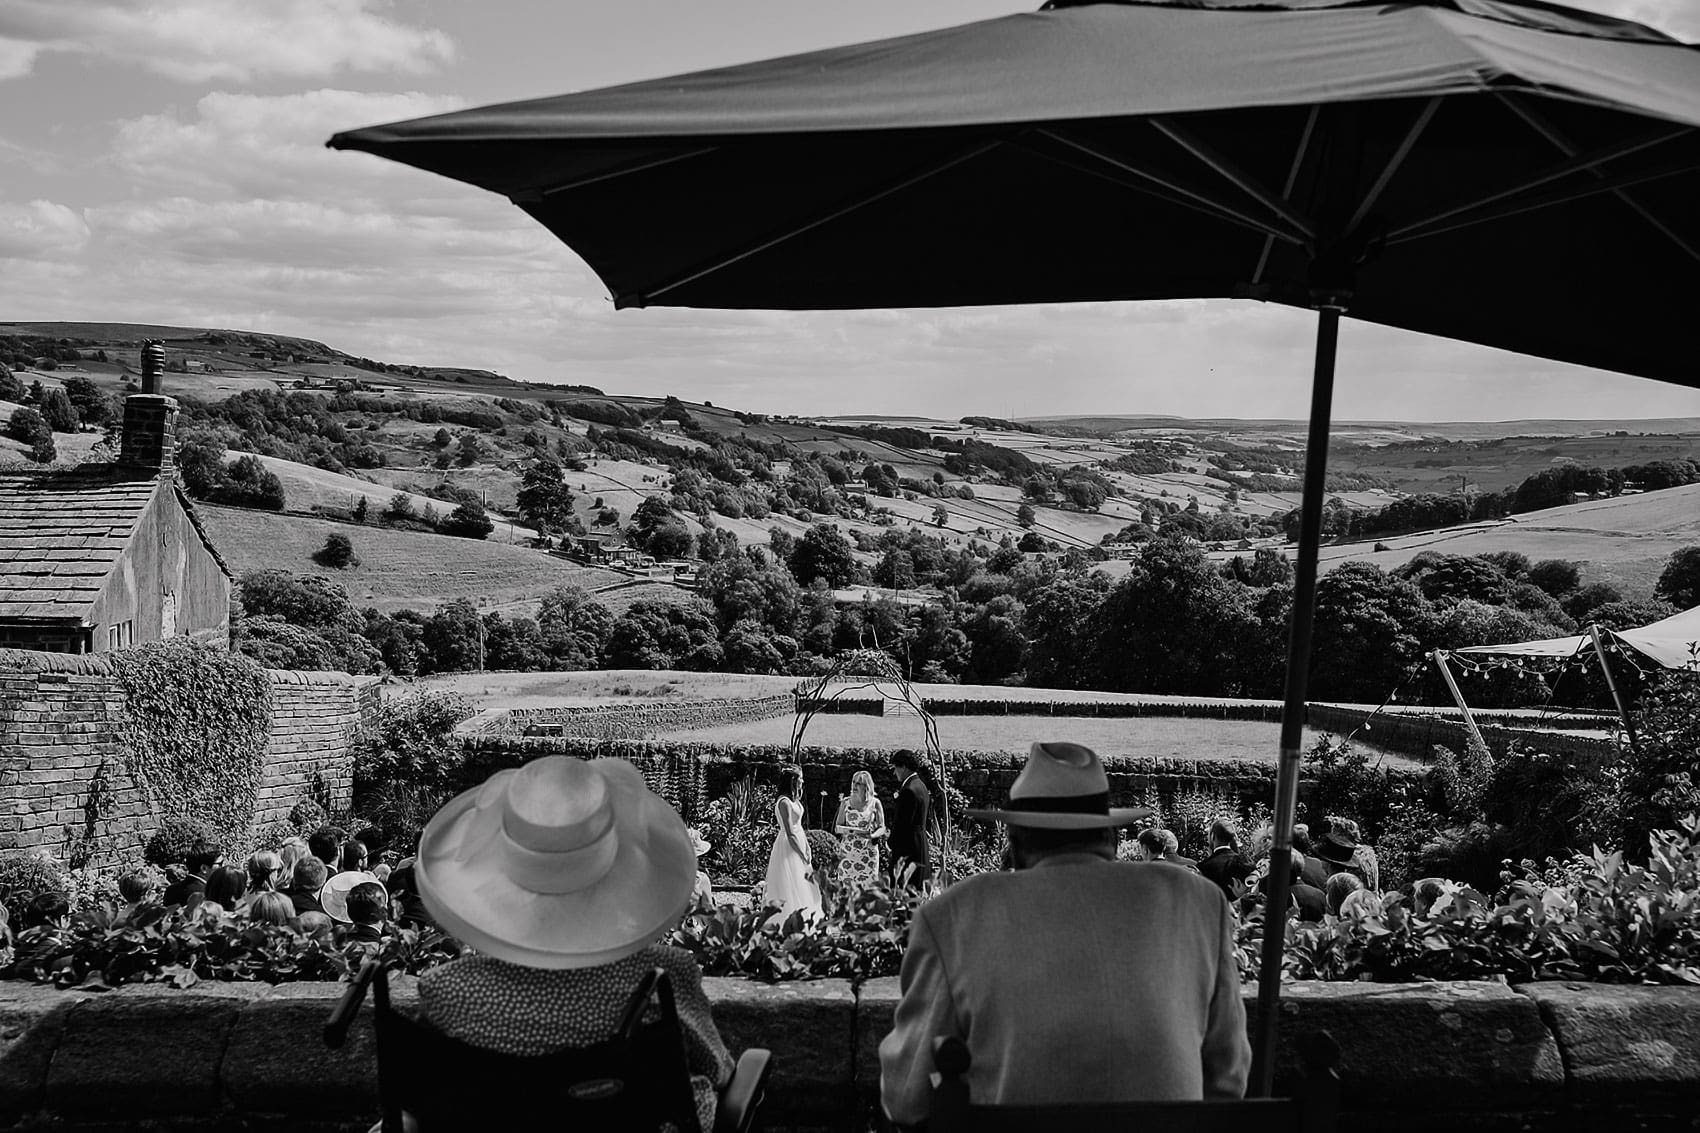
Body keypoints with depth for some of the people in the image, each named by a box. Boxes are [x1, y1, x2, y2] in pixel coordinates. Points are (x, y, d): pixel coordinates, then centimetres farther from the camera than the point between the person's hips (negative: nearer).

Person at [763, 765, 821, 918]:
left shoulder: (794, 800, 9)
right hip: (789, 847, -10)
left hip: (797, 844, 10)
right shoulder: (784, 802, -20)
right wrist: (803, 855, -17)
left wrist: (807, 849, 11)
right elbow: (790, 834, -21)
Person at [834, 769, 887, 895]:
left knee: (868, 887, -4)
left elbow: (882, 828, 3)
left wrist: (872, 835, -18)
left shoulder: (875, 803, 3)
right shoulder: (845, 803, 7)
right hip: (847, 851, 1)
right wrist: (847, 830, -14)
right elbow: (837, 827, 9)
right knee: (848, 887, -4)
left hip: (868, 852, -1)